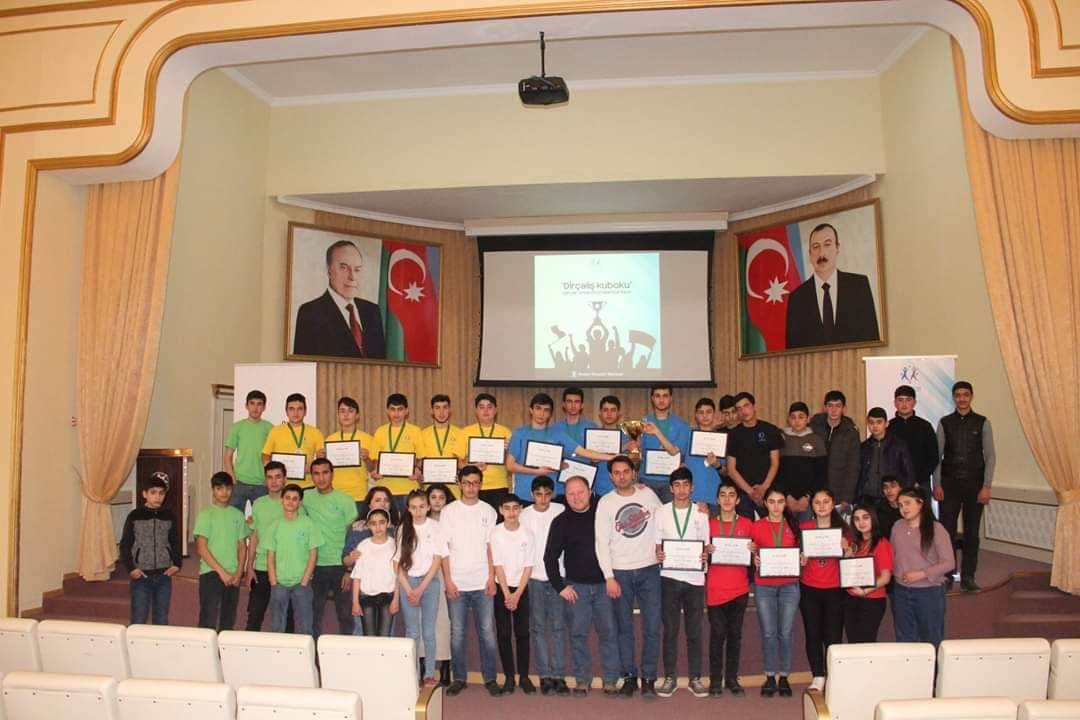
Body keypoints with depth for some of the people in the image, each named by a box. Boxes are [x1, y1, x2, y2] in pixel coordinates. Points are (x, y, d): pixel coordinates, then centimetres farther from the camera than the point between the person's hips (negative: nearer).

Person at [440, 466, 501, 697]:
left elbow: (490, 546, 5)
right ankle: (459, 678, 18)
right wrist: (448, 581, -6)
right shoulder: (449, 511, 1)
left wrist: (491, 578, -3)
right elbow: (444, 549, 0)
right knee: (457, 632, 6)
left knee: (487, 631, 3)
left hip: (482, 583, 1)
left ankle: (490, 678, 15)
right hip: (457, 583, 0)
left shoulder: (488, 511, 5)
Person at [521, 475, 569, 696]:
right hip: (534, 577, 0)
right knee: (538, 627, 5)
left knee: (558, 626, 2)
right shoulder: (524, 515, -1)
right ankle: (545, 675, 13)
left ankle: (559, 674, 9)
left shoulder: (561, 511, -2)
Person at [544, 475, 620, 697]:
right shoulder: (561, 522, 1)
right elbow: (550, 557, 3)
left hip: (604, 583, 0)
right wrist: (560, 586, -2)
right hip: (576, 586, 1)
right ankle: (582, 679, 17)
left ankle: (610, 679, 13)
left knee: (608, 632, 2)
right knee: (578, 634, 4)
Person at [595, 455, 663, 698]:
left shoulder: (647, 493, 2)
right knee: (624, 628, 6)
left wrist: (660, 546, 5)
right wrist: (609, 577, -10)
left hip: (649, 570, 1)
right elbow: (602, 543, -4)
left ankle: (649, 677, 13)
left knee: (652, 627, 1)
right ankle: (629, 676, 19)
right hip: (620, 572, -1)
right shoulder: (605, 503, -3)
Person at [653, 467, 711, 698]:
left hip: (695, 577, 0)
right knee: (670, 630, 5)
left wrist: (706, 555, -14)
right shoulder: (662, 512, 5)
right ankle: (669, 678, 14)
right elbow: (656, 545, 7)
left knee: (694, 630, 6)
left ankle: (695, 678, 17)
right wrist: (658, 555, -15)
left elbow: (707, 545, 7)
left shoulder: (701, 513, 5)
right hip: (669, 577, 0)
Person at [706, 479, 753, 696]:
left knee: (735, 633, 7)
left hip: (739, 588, 1)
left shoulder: (747, 525, 6)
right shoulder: (709, 524, 5)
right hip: (715, 589, -1)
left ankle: (732, 678, 18)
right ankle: (715, 680, 8)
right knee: (717, 633, 0)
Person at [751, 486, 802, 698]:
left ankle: (784, 677, 14)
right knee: (768, 632, 1)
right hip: (764, 586, -1)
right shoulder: (757, 526, 4)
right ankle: (770, 677, 13)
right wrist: (754, 560, -11)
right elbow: (752, 553, 9)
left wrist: (802, 559, -4)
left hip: (789, 585, 1)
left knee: (786, 632, 2)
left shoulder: (793, 525, 9)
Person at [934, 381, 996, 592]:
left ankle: (968, 578, 16)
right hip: (949, 484, 0)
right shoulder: (945, 423, 3)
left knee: (972, 532, 7)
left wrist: (986, 486, -7)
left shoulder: (982, 423, 1)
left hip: (974, 485, 0)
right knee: (947, 531, 1)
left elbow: (990, 456, 0)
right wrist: (937, 484, -5)